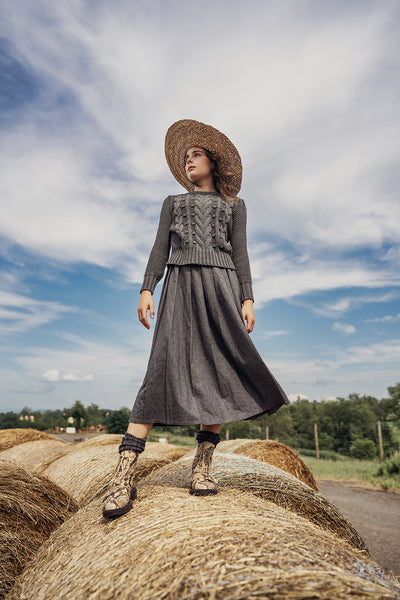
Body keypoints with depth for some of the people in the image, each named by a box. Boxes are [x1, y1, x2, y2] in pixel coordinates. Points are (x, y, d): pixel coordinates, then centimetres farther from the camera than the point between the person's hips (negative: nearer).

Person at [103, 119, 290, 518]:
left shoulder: (234, 205, 23)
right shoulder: (173, 202, 26)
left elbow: (240, 253, 11)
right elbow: (161, 248, 13)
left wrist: (247, 299, -3)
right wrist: (146, 290, -3)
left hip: (220, 285, 1)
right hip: (181, 285, 0)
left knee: (218, 370, -12)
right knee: (165, 368, -16)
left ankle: (203, 464, -4)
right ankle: (124, 474, -20)